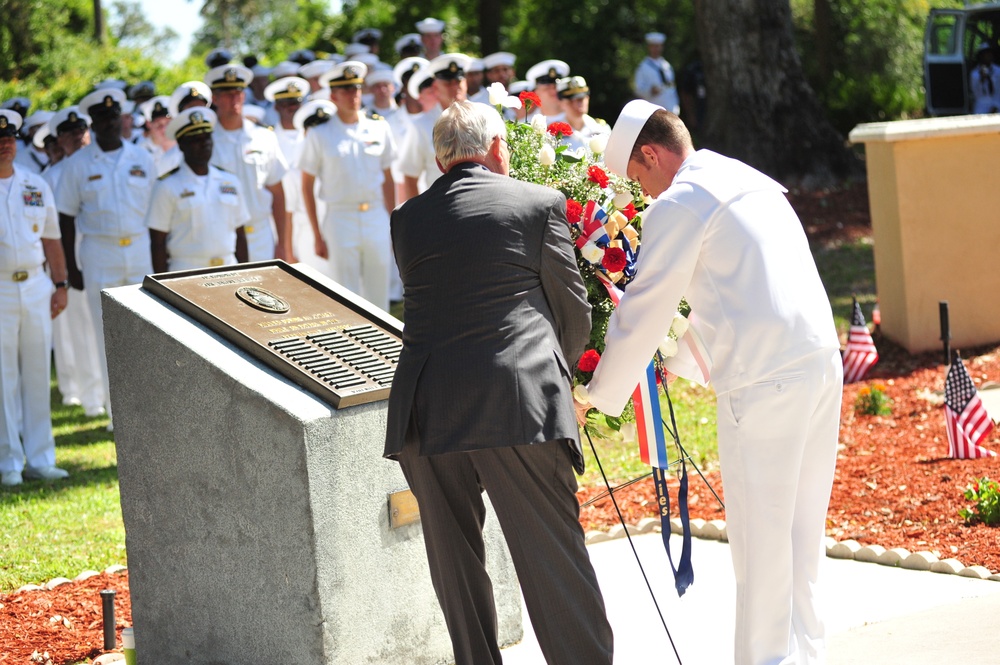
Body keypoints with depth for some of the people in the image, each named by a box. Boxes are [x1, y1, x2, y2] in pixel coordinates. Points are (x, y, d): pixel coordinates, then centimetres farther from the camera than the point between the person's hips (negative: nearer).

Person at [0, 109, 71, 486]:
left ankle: (40, 458, 14)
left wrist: (60, 284, 10)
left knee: (37, 373, 8)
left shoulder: (35, 185, 11)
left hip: (36, 287, 4)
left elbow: (51, 238, 16)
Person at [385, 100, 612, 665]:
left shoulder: (407, 219, 13)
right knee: (554, 560, 1)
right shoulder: (540, 202, 4)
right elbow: (574, 307, 8)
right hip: (519, 405, -3)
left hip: (426, 411, 3)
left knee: (455, 566, 13)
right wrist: (559, 371, 29)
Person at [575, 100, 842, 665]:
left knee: (760, 534, -1)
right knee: (801, 533, 15)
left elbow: (644, 313, -2)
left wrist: (596, 397, 10)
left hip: (764, 382, -9)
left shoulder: (678, 205, -5)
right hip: (821, 362, 9)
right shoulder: (750, 182, 22)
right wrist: (681, 363, 39)